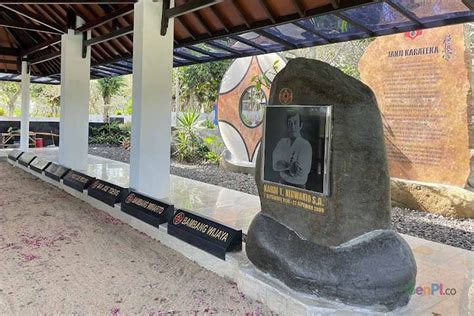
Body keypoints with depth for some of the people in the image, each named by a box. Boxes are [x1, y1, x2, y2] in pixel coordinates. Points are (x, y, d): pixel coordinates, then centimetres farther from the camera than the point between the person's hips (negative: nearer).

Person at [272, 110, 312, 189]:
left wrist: (283, 167, -7)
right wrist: (289, 165, -20)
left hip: (298, 185, -3)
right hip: (283, 183, 4)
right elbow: (275, 165, -7)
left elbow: (301, 173, -17)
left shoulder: (305, 145, -15)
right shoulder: (282, 142, -1)